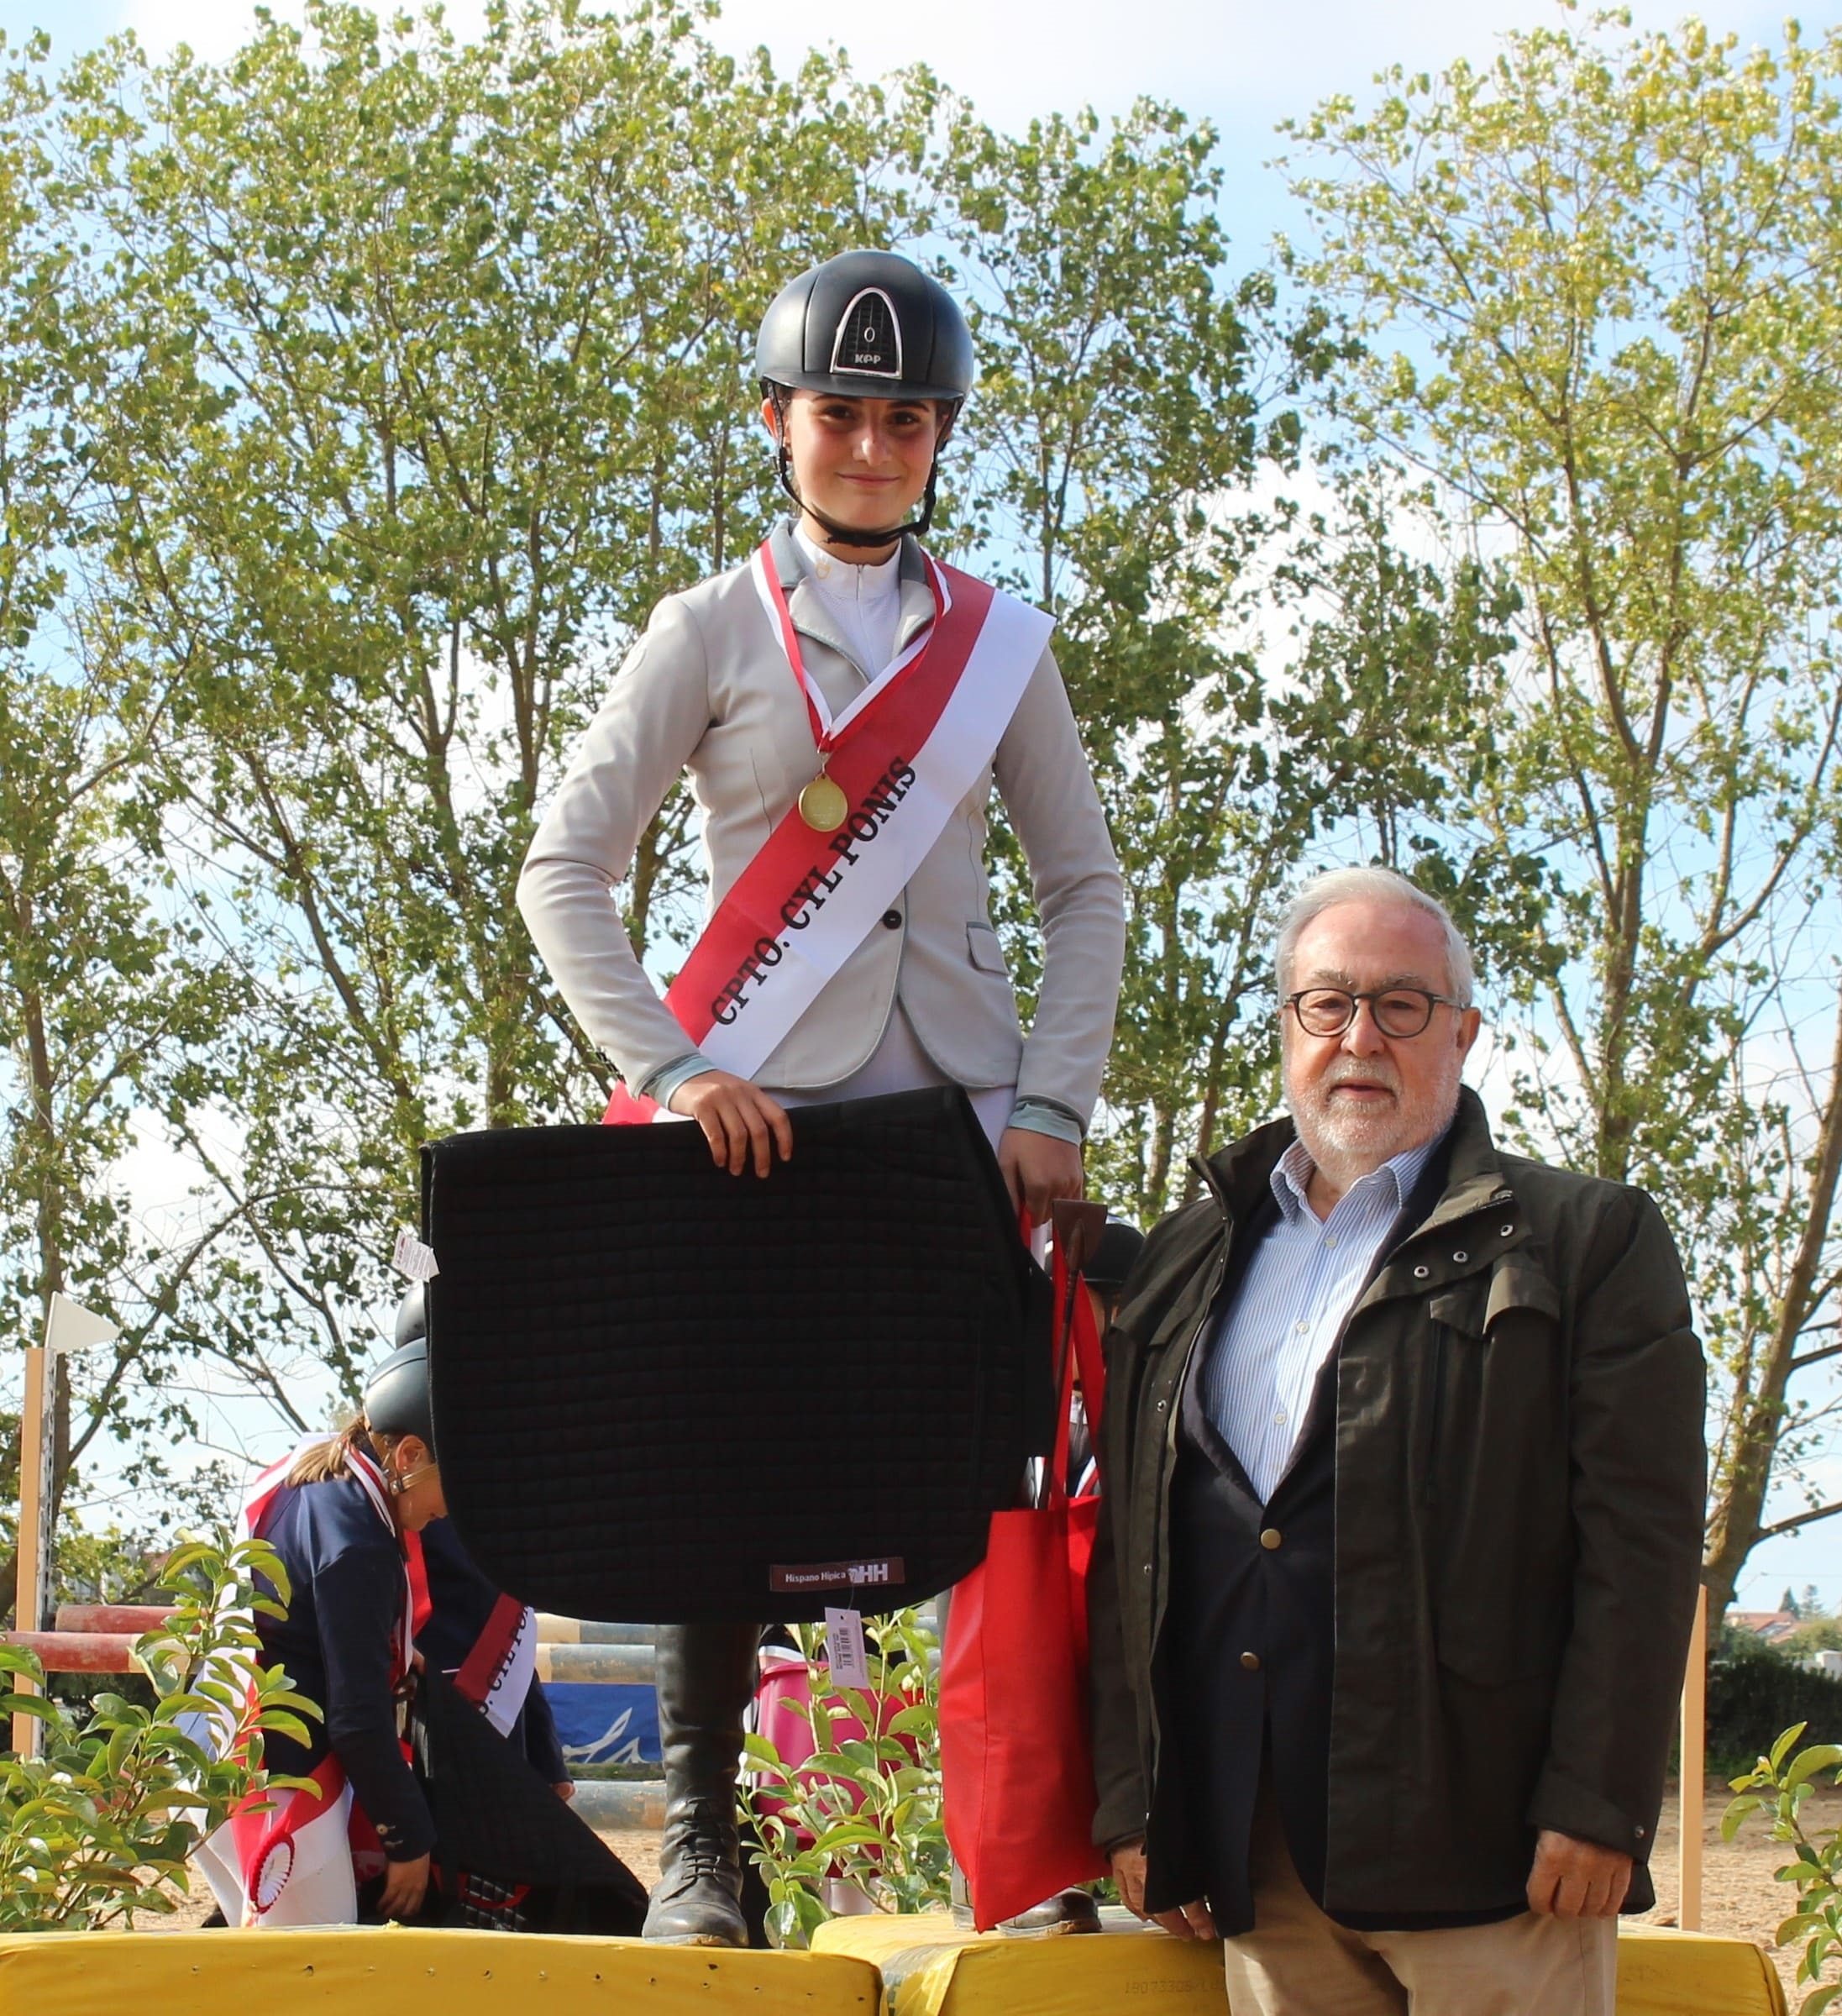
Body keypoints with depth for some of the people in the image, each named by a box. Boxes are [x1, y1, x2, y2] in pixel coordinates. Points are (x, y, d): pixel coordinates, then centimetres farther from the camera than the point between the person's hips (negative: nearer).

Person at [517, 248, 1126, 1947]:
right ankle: (699, 1837, 4)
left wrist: (1053, 1106, -2)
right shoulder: (712, 632, 4)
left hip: (958, 1104, 2)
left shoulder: (1001, 644, 10)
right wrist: (676, 1068, -13)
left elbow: (1086, 891, 11)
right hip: (757, 1109, -2)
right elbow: (564, 873, -1)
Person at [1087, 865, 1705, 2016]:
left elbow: (1640, 1540, -3)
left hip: (1480, 1837, -4)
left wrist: (1596, 1803, -11)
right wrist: (1132, 1798, 9)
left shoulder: (1587, 1241, 5)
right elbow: (1129, 1542, 18)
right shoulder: (1190, 1259, 19)